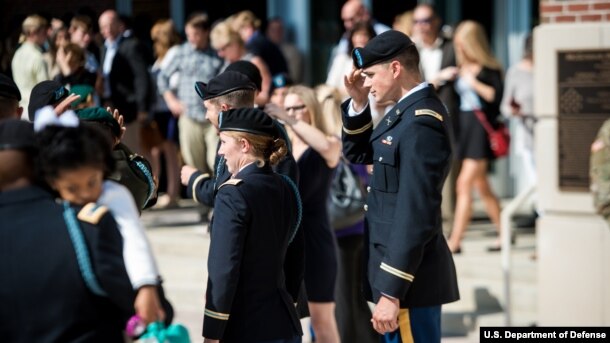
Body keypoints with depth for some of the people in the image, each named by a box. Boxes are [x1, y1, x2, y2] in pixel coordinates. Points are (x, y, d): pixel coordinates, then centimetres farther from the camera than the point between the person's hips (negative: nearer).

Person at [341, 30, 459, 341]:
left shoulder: (422, 123, -20)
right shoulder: (406, 111, 10)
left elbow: (416, 214, -24)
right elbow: (357, 155, 23)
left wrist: (391, 292, -24)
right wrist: (358, 103, 5)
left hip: (409, 276, -10)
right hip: (399, 269, 10)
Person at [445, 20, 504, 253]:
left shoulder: (489, 69, -8)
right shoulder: (461, 69, 13)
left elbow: (498, 96, -18)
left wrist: (475, 83, -15)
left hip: (482, 129, -8)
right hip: (465, 127, 8)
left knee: (464, 184, -12)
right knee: (481, 186, 12)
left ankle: (455, 241, -12)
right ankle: (503, 234, 23)